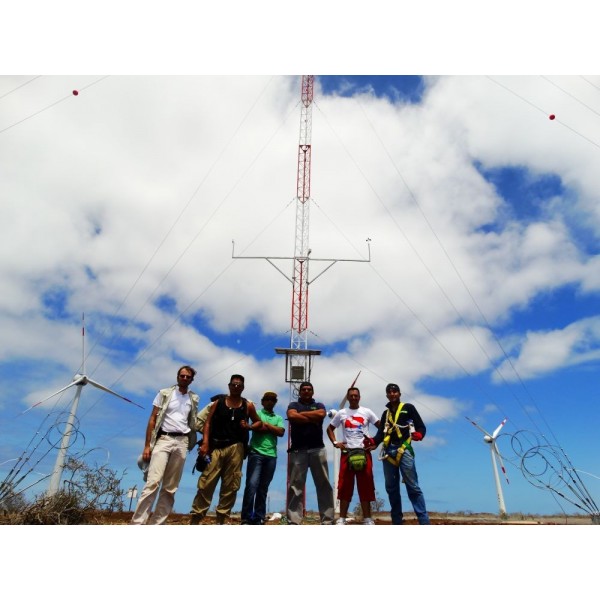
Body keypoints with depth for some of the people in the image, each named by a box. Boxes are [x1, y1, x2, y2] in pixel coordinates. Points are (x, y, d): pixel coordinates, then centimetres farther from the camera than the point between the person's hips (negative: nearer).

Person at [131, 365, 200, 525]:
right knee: (153, 482, -15)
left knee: (170, 488, 2)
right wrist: (147, 445, -4)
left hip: (181, 442, 3)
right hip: (163, 439, -3)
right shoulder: (165, 393, 5)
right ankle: (137, 523, -12)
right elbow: (153, 419, 3)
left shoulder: (194, 399, 12)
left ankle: (155, 524, 8)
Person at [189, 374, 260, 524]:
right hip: (216, 446, -1)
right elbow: (208, 423, 1)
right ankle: (196, 517, 8)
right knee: (206, 482, -2)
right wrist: (205, 442, -11)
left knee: (230, 485, 3)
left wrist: (249, 427, -4)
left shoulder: (248, 406, 8)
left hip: (236, 448, 1)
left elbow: (258, 422, 18)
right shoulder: (218, 402, 7)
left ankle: (221, 519, 13)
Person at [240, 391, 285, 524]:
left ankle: (259, 518, 11)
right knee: (252, 484, -12)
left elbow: (281, 432, 2)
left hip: (271, 455, 4)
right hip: (256, 452, -4)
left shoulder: (278, 418, 19)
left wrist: (266, 425, -1)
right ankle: (246, 518, -6)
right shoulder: (257, 413, 8)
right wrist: (273, 428, 0)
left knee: (263, 488, 6)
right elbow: (257, 428, -9)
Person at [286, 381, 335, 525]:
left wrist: (302, 414, -3)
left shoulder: (319, 405, 17)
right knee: (295, 486, -2)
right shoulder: (293, 405, 13)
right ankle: (294, 522, 1)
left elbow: (321, 414, -7)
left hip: (317, 449, 2)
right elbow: (292, 416, -10)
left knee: (324, 485, 2)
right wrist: (313, 419, -6)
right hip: (298, 450, -1)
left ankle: (327, 521, 8)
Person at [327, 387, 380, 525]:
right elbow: (330, 428, 16)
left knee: (365, 486, 2)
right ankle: (342, 518, 9)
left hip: (364, 452, 0)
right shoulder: (341, 413, 8)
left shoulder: (367, 412, 6)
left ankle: (367, 518, 10)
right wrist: (335, 442, 1)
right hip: (347, 452, 1)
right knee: (345, 486, 2)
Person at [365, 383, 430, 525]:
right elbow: (381, 433, 12)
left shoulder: (408, 408, 9)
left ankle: (424, 521, -10)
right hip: (388, 451, 5)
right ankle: (397, 521, 13)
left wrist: (418, 435, -21)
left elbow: (421, 426, 2)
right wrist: (372, 441, -8)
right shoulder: (385, 413, 22)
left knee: (413, 487, -11)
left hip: (404, 449, -5)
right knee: (391, 488, 5)